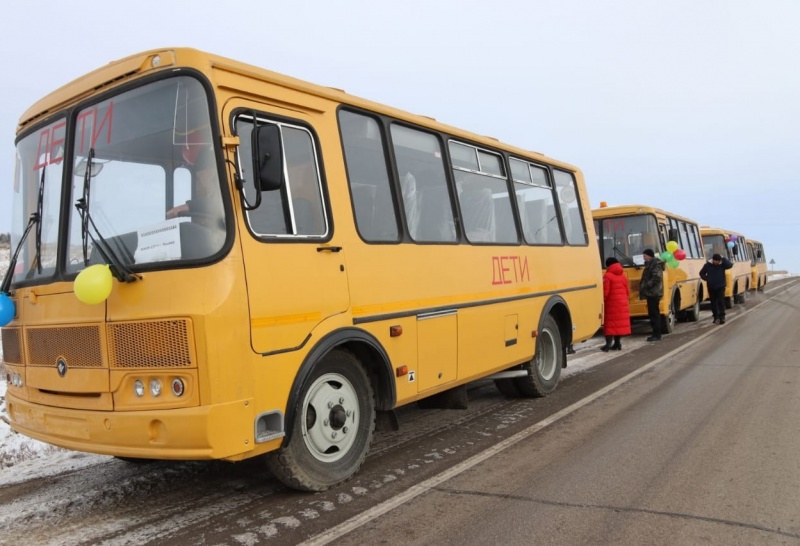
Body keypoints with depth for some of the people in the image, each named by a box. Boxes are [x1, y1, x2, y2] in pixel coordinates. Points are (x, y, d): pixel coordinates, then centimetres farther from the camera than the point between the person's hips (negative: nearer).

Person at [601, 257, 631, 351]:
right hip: (622, 304, 6)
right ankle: (617, 343, 14)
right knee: (620, 322, 10)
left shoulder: (607, 276, -11)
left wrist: (603, 301, -3)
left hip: (611, 304, -6)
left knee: (610, 323, -3)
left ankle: (608, 344, -7)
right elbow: (627, 291, 12)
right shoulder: (623, 275, 10)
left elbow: (605, 292, -14)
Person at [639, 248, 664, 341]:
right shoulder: (650, 264, 18)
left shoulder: (655, 264, -12)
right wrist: (643, 286, 11)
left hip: (654, 293, -10)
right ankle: (656, 334, 15)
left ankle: (657, 335, -7)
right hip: (651, 293, 10)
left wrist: (646, 285, -21)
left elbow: (656, 278, -23)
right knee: (652, 313, 11)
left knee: (654, 314, -9)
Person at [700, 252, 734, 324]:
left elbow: (730, 265, -24)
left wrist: (723, 259, -20)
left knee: (721, 301, -6)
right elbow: (702, 273, 10)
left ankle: (722, 317, -1)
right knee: (713, 302, 8)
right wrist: (706, 279, -4)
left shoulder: (722, 264, -5)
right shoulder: (707, 265, -2)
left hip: (720, 286, -2)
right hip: (711, 287, 2)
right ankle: (716, 317, 17)